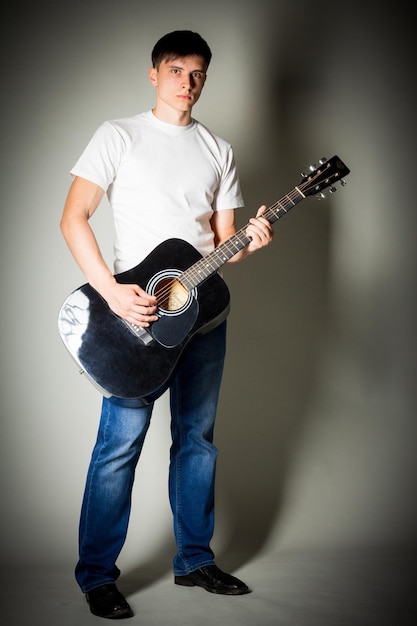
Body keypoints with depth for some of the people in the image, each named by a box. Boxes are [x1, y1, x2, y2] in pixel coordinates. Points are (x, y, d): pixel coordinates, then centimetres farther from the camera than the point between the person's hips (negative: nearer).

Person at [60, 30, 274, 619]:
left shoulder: (218, 150, 14)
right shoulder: (119, 135, 1)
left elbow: (222, 240, 14)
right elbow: (73, 218, -7)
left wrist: (249, 243, -10)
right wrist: (112, 292, -19)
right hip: (135, 309, -5)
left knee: (197, 439, 11)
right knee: (121, 444, -5)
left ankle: (194, 560, 25)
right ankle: (97, 575, 7)